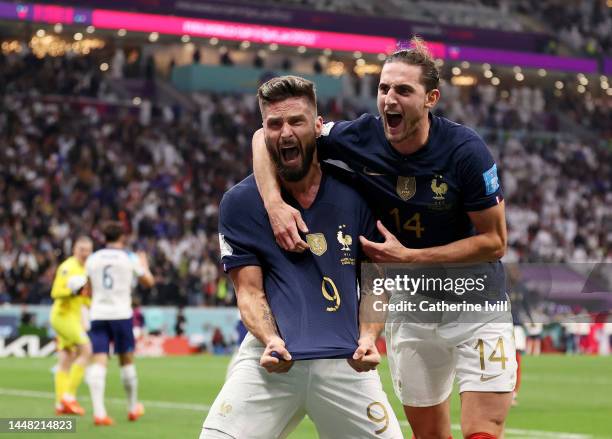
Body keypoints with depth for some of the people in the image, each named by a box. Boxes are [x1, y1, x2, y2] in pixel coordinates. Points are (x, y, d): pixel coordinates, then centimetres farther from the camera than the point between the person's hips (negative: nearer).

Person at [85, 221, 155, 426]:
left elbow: (89, 292, 16)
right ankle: (133, 407, 26)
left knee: (99, 362, -6)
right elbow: (148, 282, 13)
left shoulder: (92, 259, 8)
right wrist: (144, 264, 31)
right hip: (121, 314, -2)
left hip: (98, 315, 2)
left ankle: (99, 412, -20)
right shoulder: (130, 258, 1)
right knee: (127, 361, 13)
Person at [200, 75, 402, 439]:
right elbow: (250, 290, 1)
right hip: (272, 359, -1)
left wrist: (367, 338, -6)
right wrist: (271, 340, -17)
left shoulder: (355, 194, 5)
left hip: (345, 362, 2)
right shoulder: (239, 203, 2)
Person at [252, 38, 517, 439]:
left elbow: (494, 241, -16)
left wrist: (409, 256, -22)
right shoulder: (360, 137, -13)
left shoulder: (465, 150, -20)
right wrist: (275, 203, -22)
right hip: (408, 312, 3)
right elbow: (266, 136, -5)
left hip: (477, 310, -3)